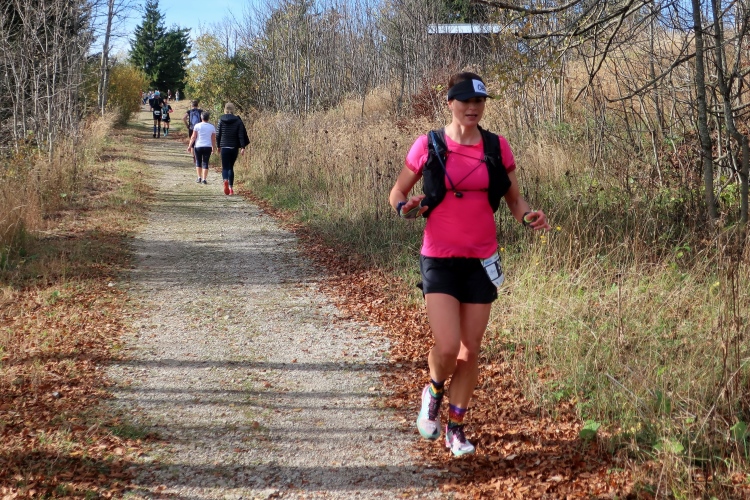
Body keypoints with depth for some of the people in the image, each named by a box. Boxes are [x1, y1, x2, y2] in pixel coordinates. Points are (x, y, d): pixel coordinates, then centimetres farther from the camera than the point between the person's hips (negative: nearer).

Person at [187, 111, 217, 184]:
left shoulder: (197, 126, -4)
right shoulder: (212, 127, 1)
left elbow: (193, 137, -4)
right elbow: (213, 139, 4)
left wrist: (190, 146, 4)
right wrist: (214, 147, 17)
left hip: (198, 146, -1)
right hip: (208, 147, 1)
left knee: (198, 162, 13)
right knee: (205, 163, 4)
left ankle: (199, 178, 10)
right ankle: (204, 179, -1)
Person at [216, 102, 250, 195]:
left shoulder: (221, 120, -1)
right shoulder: (238, 121, -1)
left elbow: (218, 134, 3)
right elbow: (241, 135, -6)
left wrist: (218, 146, 15)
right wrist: (242, 147, -6)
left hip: (224, 147, -1)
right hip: (234, 147, 1)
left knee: (225, 167, 1)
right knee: (231, 167, 15)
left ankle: (225, 181, -30)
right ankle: (231, 187, 13)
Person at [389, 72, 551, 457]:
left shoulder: (497, 147, 2)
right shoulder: (428, 146, -3)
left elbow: (514, 198, 10)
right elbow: (397, 193, 6)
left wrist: (528, 216, -12)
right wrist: (406, 206, -17)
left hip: (481, 260, 3)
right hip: (439, 259, -2)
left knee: (470, 350, 6)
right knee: (447, 346, -14)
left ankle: (456, 427, 25)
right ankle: (433, 391, 21)